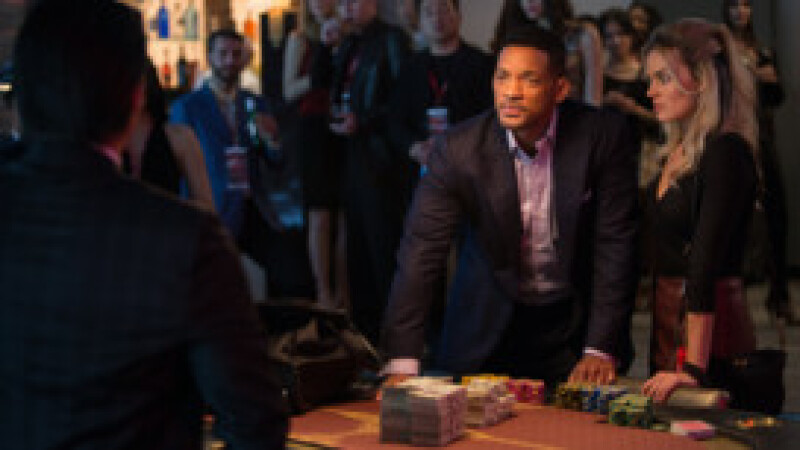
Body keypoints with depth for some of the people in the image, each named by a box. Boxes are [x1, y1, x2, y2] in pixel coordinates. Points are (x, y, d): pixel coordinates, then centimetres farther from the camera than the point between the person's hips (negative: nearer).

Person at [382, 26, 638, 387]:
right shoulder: (458, 150, -15)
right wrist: (403, 364, -26)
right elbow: (422, 252, -17)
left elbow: (614, 245, -12)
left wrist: (601, 349, -17)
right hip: (487, 325, 0)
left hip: (575, 321, 0)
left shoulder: (605, 137, -15)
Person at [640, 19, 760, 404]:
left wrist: (693, 368, -27)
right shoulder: (679, 151, 11)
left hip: (709, 329, -8)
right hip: (665, 321, 8)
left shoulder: (726, 151, -15)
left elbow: (706, 265, -23)